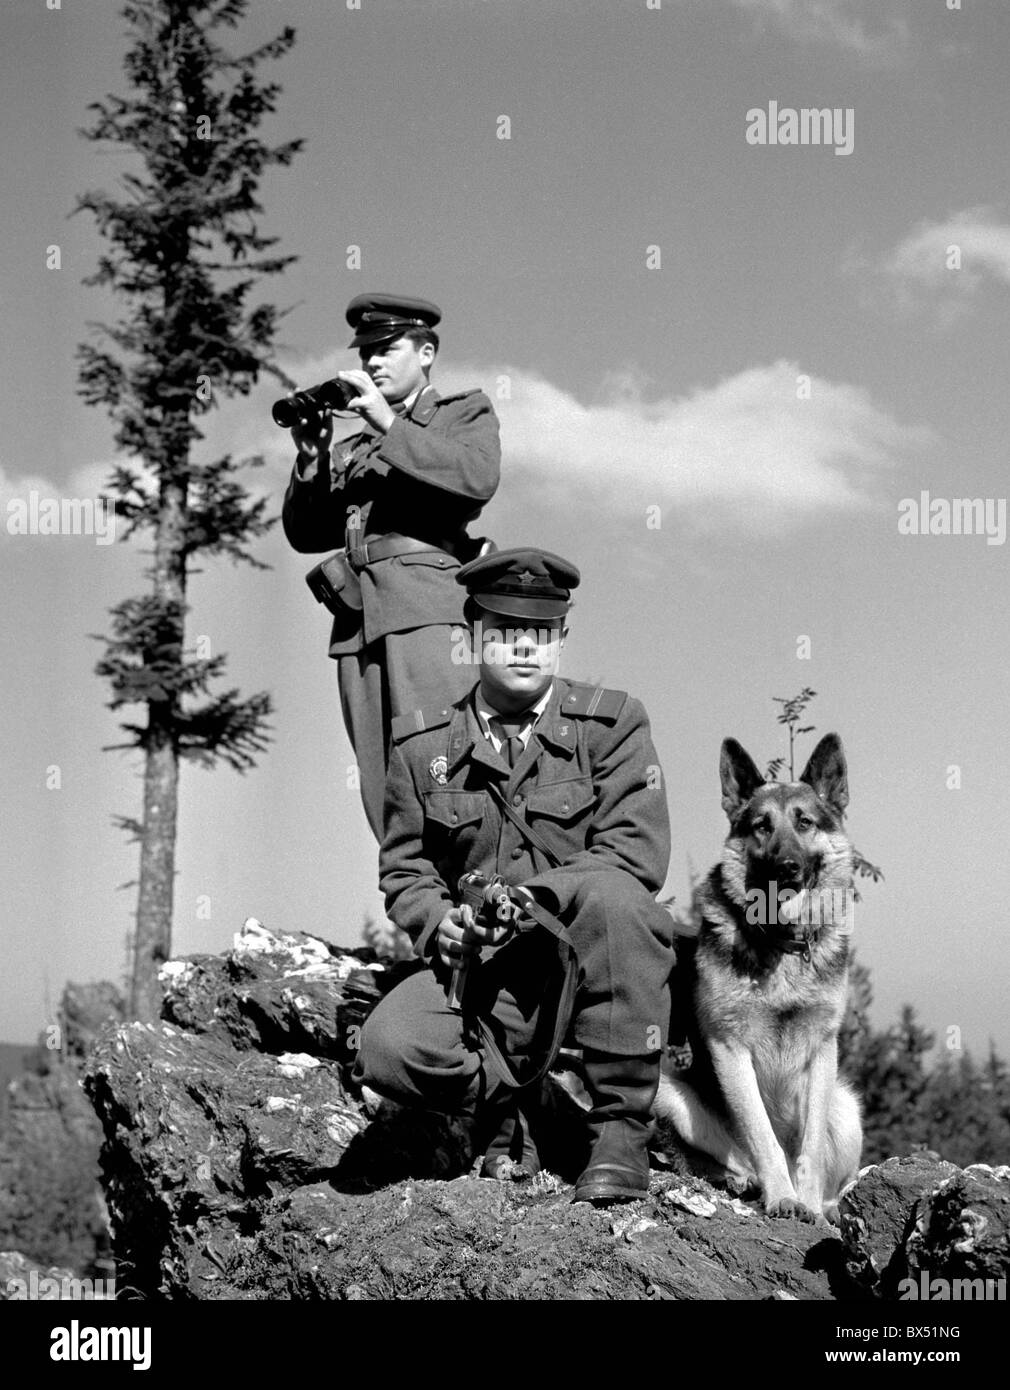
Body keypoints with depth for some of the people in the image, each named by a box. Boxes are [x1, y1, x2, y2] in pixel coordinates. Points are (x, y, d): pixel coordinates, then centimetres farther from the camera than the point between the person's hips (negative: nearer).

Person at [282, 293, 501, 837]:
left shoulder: (464, 411, 16)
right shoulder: (352, 446, 30)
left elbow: (478, 478, -7)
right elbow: (305, 533, 21)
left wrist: (389, 425, -7)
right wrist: (311, 455, 6)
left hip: (429, 606, -5)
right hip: (358, 620, 5)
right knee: (383, 793, -2)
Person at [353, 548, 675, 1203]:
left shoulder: (612, 723, 1)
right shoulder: (423, 743, 8)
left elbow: (635, 854, -10)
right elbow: (404, 869, 12)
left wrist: (530, 898, -23)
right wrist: (440, 921, -12)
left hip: (591, 959, -1)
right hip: (481, 970, 2)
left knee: (611, 893, -36)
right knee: (389, 1049, -27)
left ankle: (622, 1131, -23)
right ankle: (505, 1100, 8)